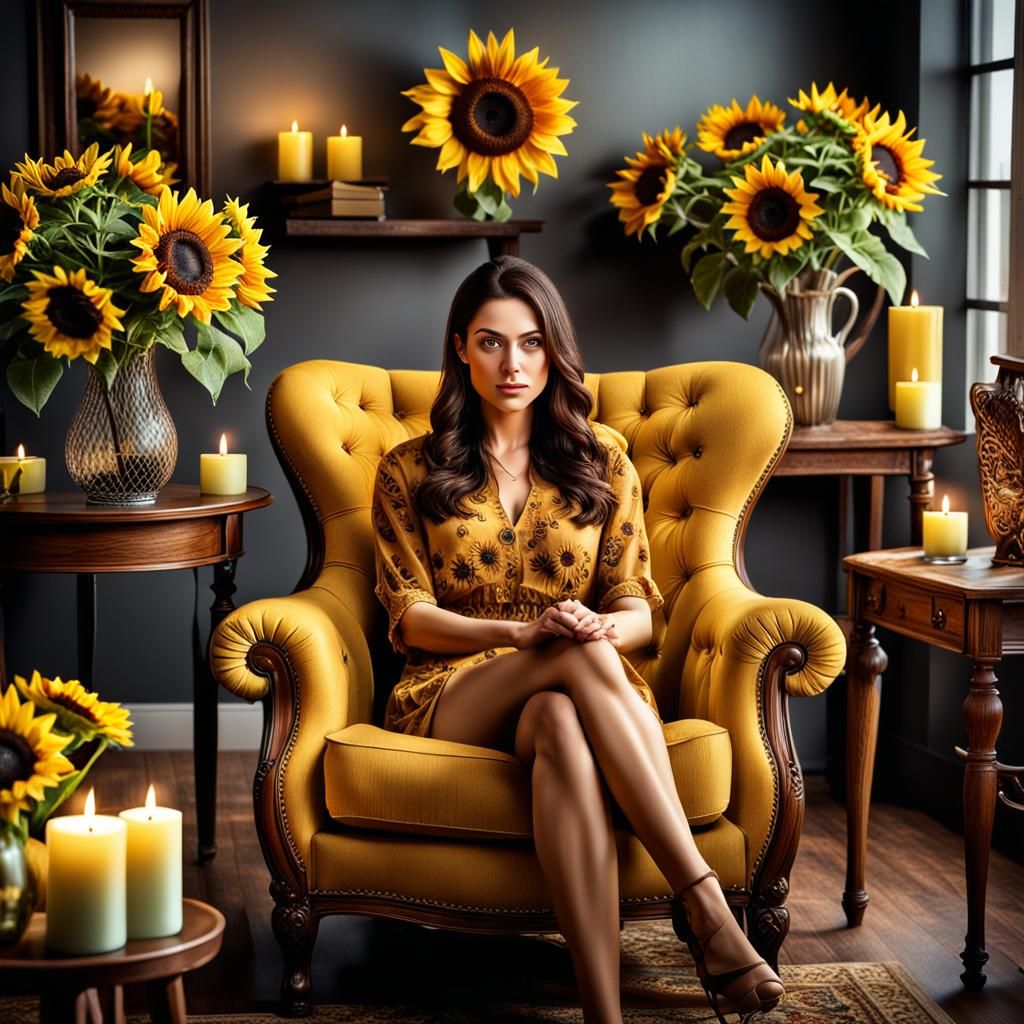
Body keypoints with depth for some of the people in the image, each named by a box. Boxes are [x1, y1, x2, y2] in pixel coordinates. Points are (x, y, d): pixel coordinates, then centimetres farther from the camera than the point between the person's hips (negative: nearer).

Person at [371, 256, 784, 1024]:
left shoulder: (602, 465, 15)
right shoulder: (409, 471, 11)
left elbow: (637, 609, 9)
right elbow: (409, 617, 2)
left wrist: (607, 627, -18)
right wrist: (525, 631, -17)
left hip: (569, 694, 1)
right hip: (451, 696, -1)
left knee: (562, 723, -41)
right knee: (583, 659, -37)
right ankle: (705, 905, -48)